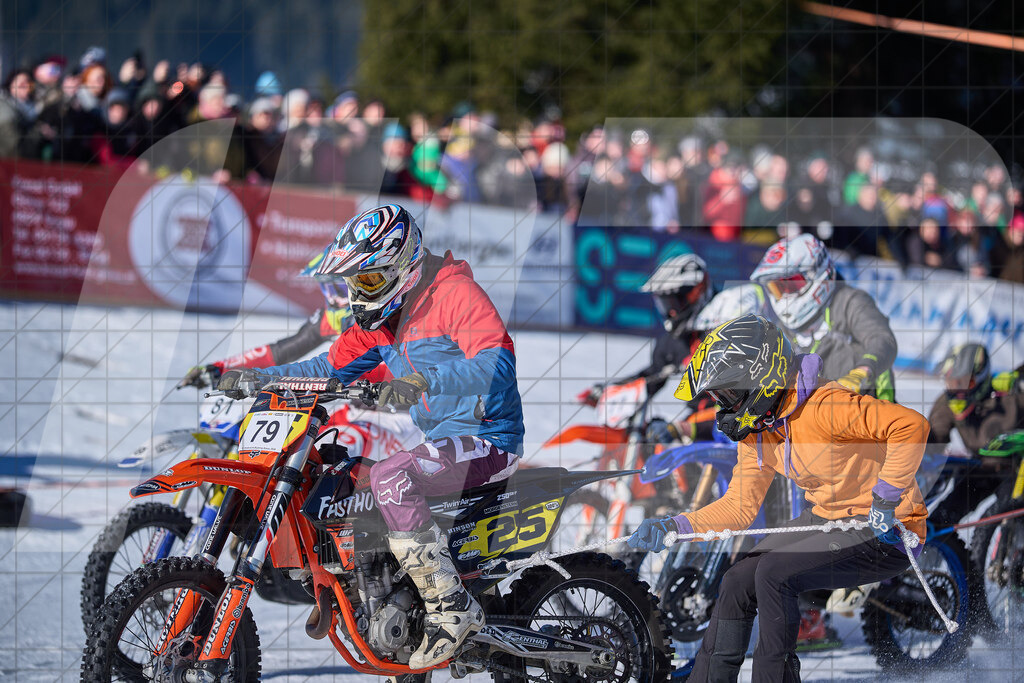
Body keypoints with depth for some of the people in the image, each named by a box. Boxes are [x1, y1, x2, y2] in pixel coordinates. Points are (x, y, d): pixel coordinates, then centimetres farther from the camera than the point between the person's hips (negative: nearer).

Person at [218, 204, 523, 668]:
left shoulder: (454, 293, -15)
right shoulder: (380, 317, 14)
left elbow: (497, 363, -29)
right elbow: (331, 368, 19)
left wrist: (423, 381, -44)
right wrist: (252, 379, 6)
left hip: (487, 441, -10)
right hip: (439, 440, 10)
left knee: (389, 479, -33)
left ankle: (452, 609, -33)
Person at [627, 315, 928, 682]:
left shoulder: (822, 407, -27)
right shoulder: (756, 431, 2)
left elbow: (911, 425, -33)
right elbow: (740, 506, 6)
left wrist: (886, 500, -29)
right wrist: (674, 527, -8)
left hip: (886, 533, -9)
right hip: (828, 520, 9)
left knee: (774, 574, -23)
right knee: (738, 582, 1)